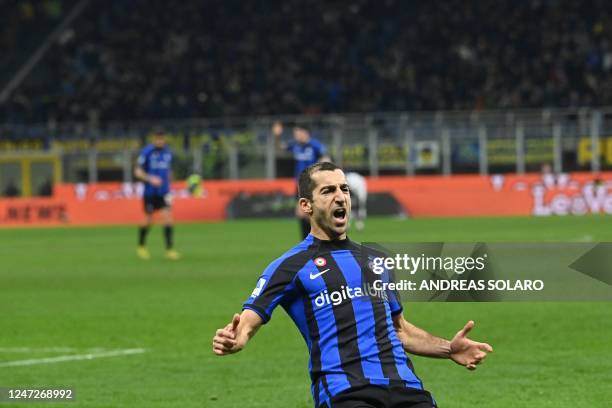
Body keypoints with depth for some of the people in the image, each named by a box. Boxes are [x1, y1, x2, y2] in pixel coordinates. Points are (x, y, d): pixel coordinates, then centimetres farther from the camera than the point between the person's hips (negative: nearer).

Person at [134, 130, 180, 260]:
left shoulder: (167, 152, 6)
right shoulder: (146, 152, -8)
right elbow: (138, 172, -7)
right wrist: (150, 179, -24)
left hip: (163, 192, 3)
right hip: (150, 192, -3)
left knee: (167, 218, -11)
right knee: (148, 221, 5)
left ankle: (170, 249, -10)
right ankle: (141, 247, 28)